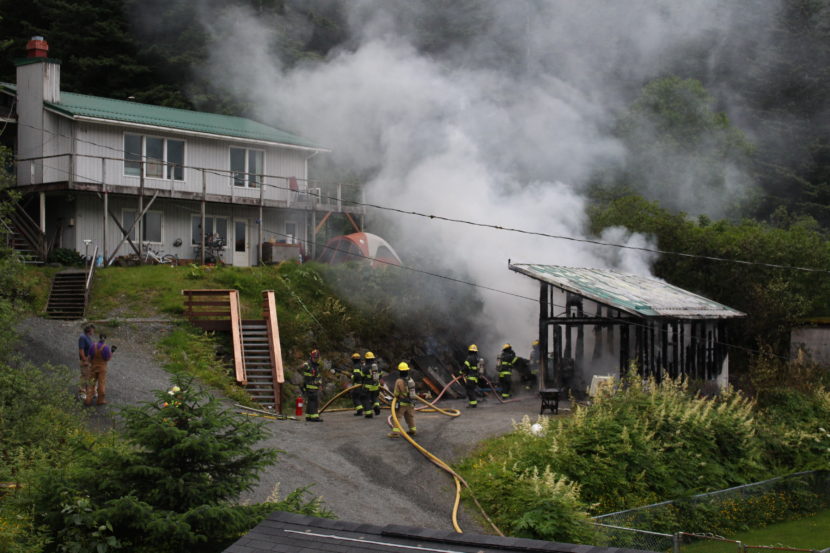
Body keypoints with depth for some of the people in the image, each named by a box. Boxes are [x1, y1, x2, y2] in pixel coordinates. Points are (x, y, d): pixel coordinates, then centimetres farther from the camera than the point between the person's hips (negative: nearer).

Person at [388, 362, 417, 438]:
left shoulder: (399, 381, -19)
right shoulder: (411, 380, -1)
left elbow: (396, 393, -11)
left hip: (402, 403, -6)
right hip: (411, 402, 6)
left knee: (397, 417, -1)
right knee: (410, 416, 19)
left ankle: (396, 432, -7)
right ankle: (413, 430, 28)